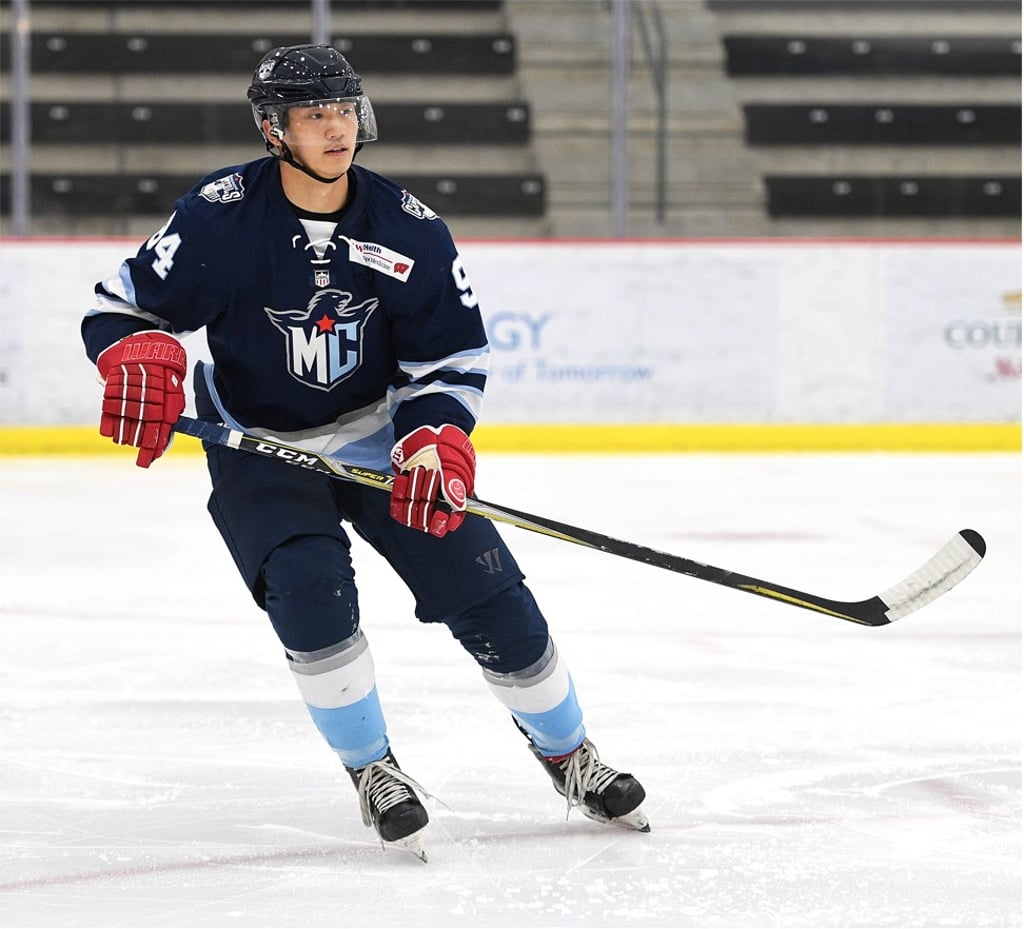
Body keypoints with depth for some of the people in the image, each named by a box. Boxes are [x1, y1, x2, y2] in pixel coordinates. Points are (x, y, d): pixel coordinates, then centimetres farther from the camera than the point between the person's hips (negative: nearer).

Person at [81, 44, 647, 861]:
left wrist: (435, 440, -20)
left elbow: (453, 353, -3)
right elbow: (124, 307, -11)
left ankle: (568, 755, 17)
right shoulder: (220, 217, -18)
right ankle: (371, 769, -7)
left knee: (484, 588, -4)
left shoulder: (407, 227, -12)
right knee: (309, 585, -27)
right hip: (258, 448, -2)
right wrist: (142, 359, -34)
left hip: (380, 434, 2)